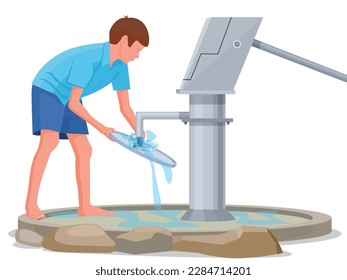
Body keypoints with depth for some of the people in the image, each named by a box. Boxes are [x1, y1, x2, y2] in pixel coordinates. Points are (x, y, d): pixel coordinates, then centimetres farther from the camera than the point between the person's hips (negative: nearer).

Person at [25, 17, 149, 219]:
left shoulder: (120, 66, -10)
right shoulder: (87, 59, -33)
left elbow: (125, 107, -3)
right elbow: (73, 104, -28)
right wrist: (100, 128, -24)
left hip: (69, 98, 8)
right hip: (47, 90, -8)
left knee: (84, 151, 3)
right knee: (49, 142, -25)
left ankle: (85, 207, 10)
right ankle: (31, 203, -22)